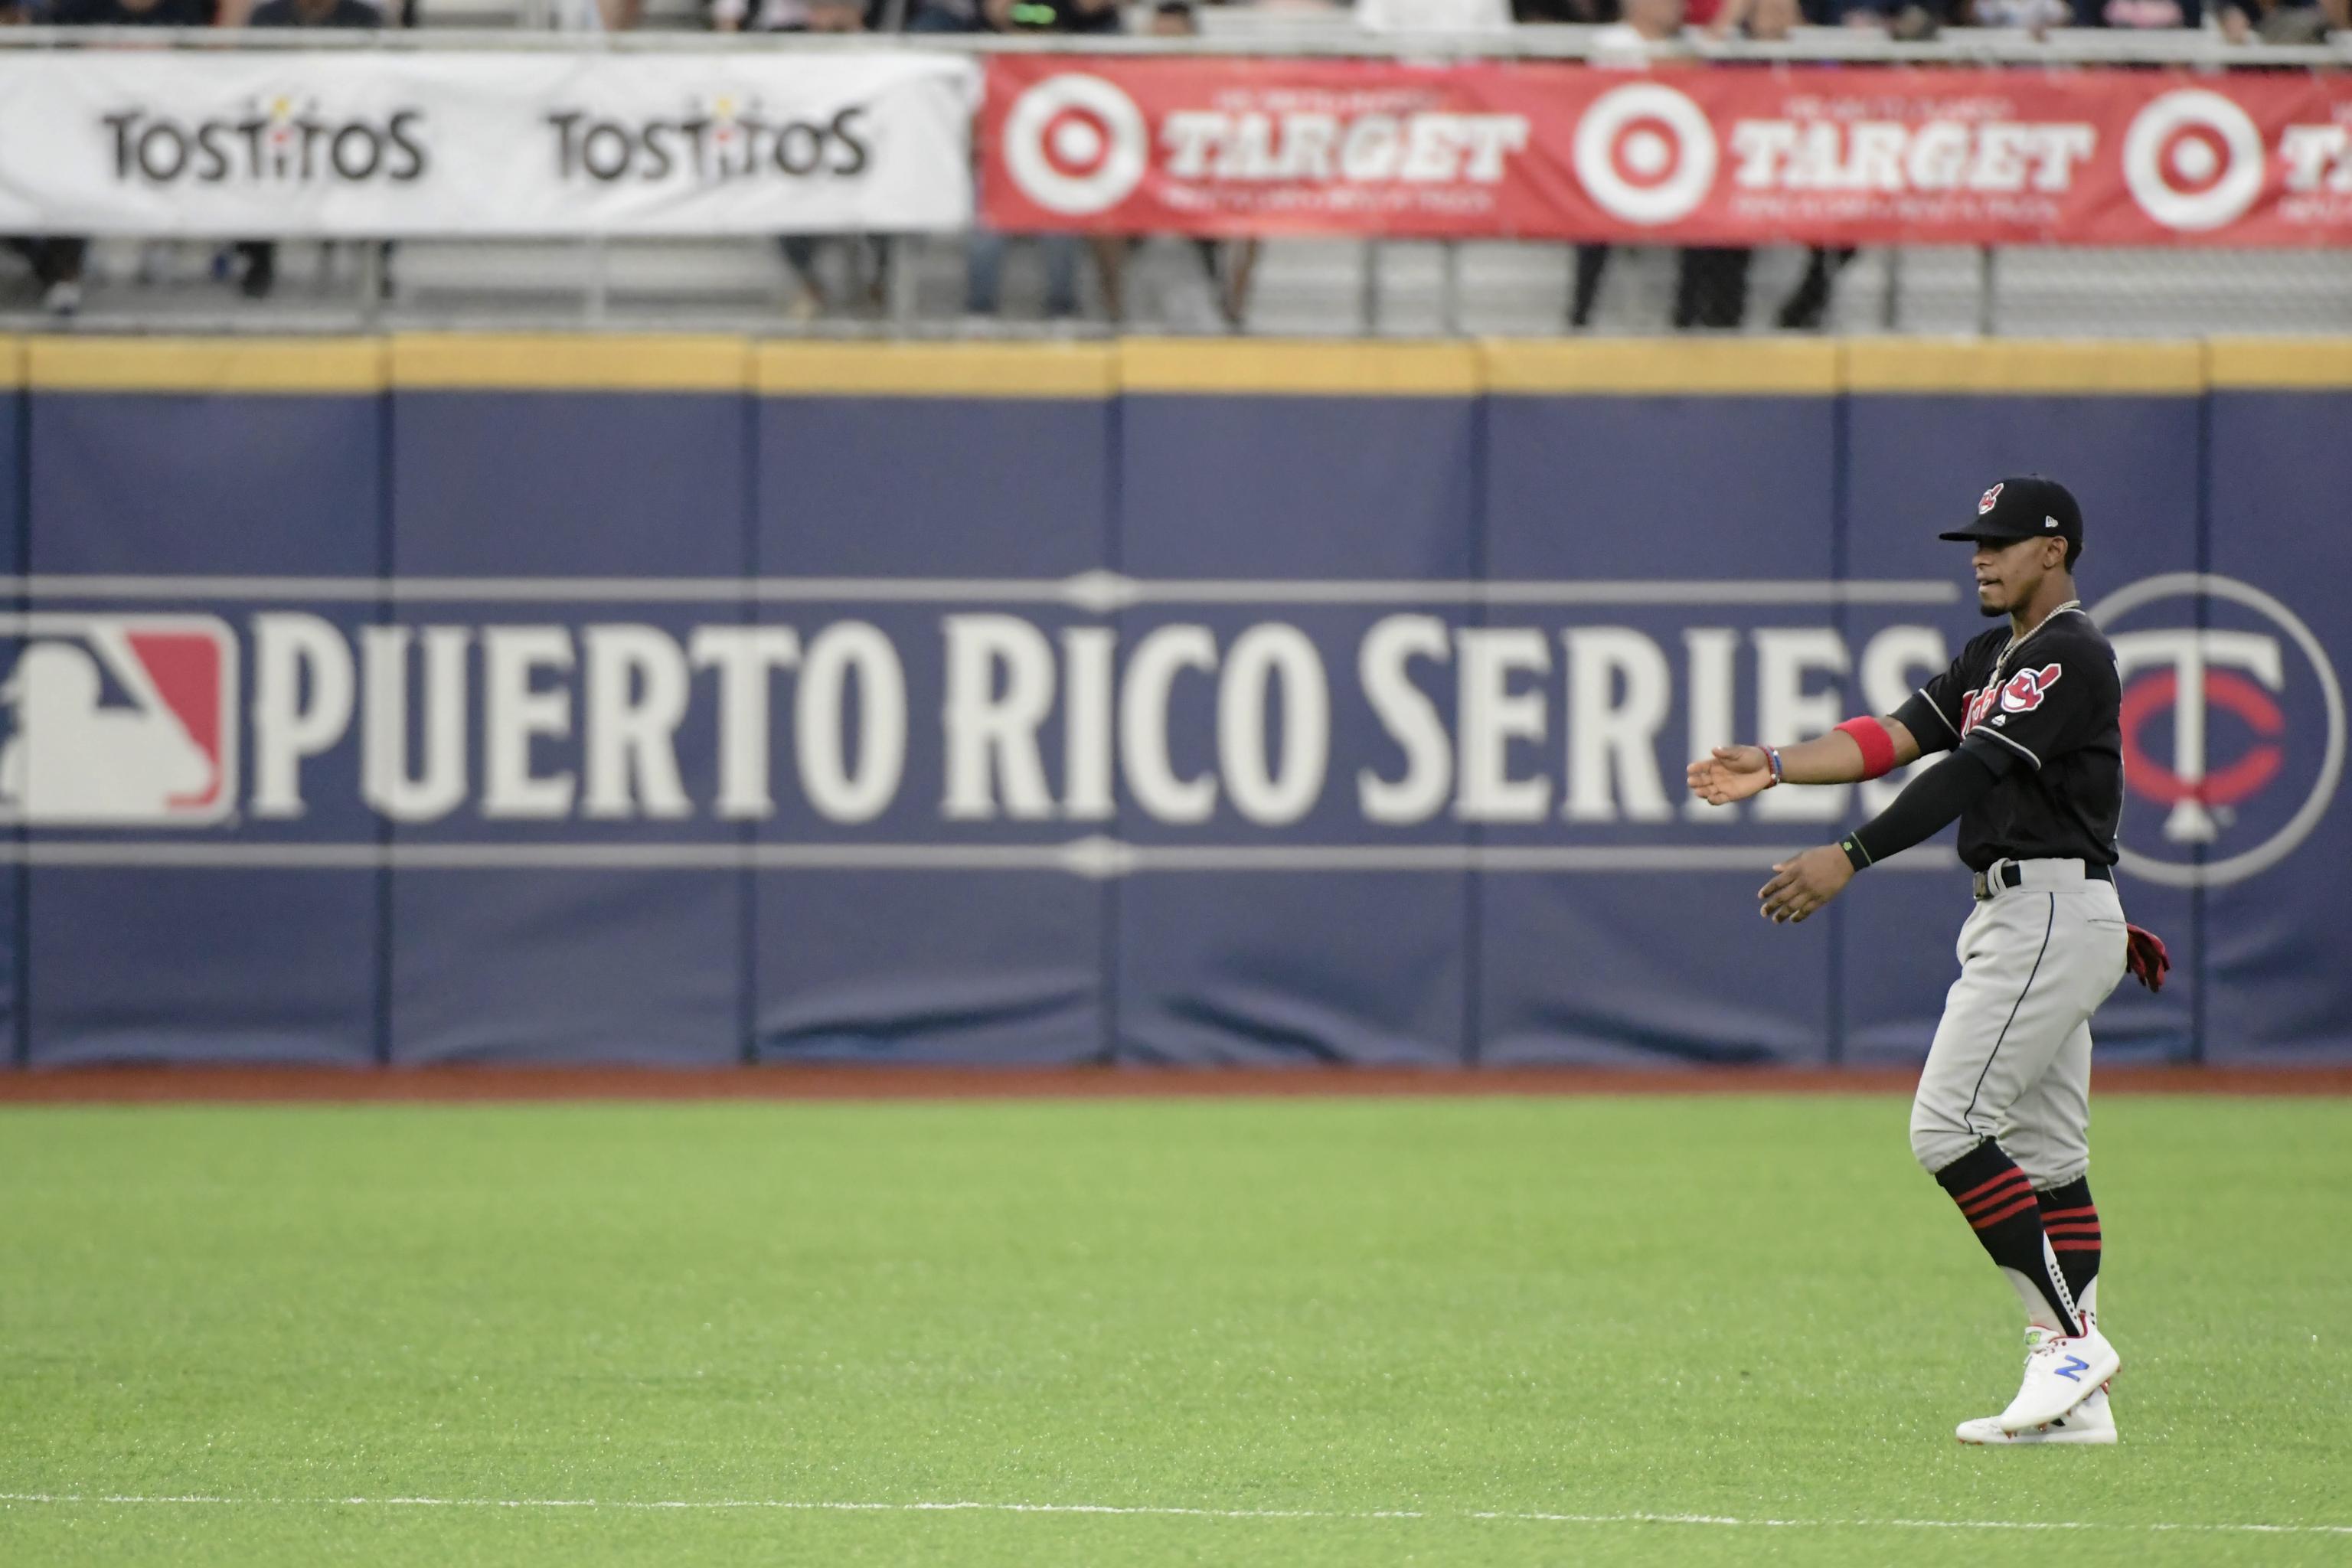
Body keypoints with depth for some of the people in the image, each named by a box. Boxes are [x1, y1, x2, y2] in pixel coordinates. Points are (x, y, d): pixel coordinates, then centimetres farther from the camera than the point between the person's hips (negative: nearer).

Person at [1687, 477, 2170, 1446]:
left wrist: (1850, 859, -27)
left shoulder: (2072, 657, -13)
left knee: (1948, 1127, -14)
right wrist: (1774, 767, -5)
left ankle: (2071, 1337, -10)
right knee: (2044, 1151, 7)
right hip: (2015, 919, 10)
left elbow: (1972, 774, -22)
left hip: (2052, 917, -10)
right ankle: (2076, 1399, 6)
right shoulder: (1993, 659, 18)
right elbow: (1896, 738, 9)